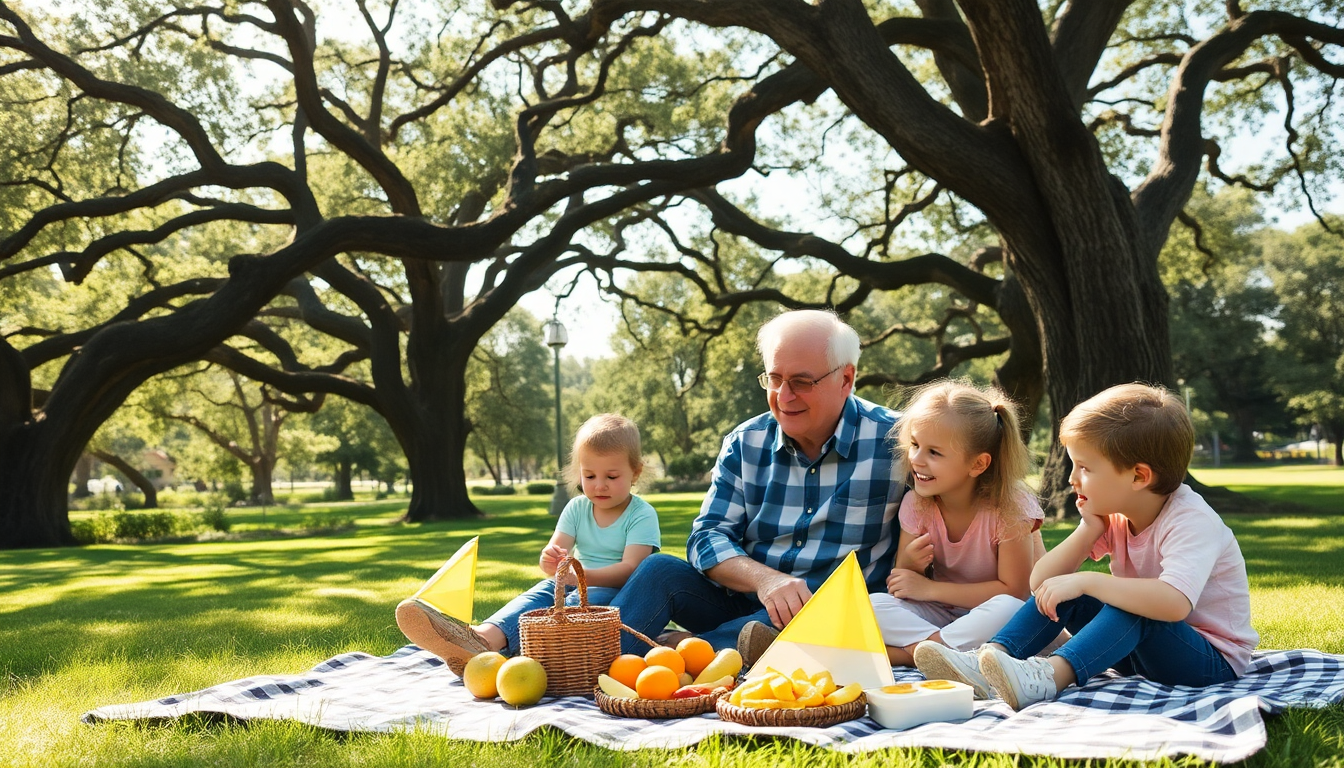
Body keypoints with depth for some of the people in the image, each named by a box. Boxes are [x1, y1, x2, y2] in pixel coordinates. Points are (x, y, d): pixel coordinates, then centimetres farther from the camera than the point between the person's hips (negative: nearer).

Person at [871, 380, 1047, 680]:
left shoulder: (1010, 506, -17)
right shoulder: (916, 506, -5)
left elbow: (1013, 590, -19)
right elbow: (902, 589, 1)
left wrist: (930, 588, -20)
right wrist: (910, 563, -24)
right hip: (943, 615, 3)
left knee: (1008, 608, -38)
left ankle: (911, 651, -26)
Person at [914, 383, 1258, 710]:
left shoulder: (1191, 521, -24)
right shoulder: (1113, 516, 0)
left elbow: (1174, 603, -44)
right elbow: (1040, 581, -5)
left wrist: (1086, 581, -40)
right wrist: (1088, 530, -17)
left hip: (1214, 660, -7)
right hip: (1140, 649, 7)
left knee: (1134, 608, -35)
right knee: (1056, 593, -8)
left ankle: (1050, 677, -50)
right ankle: (989, 657, -26)